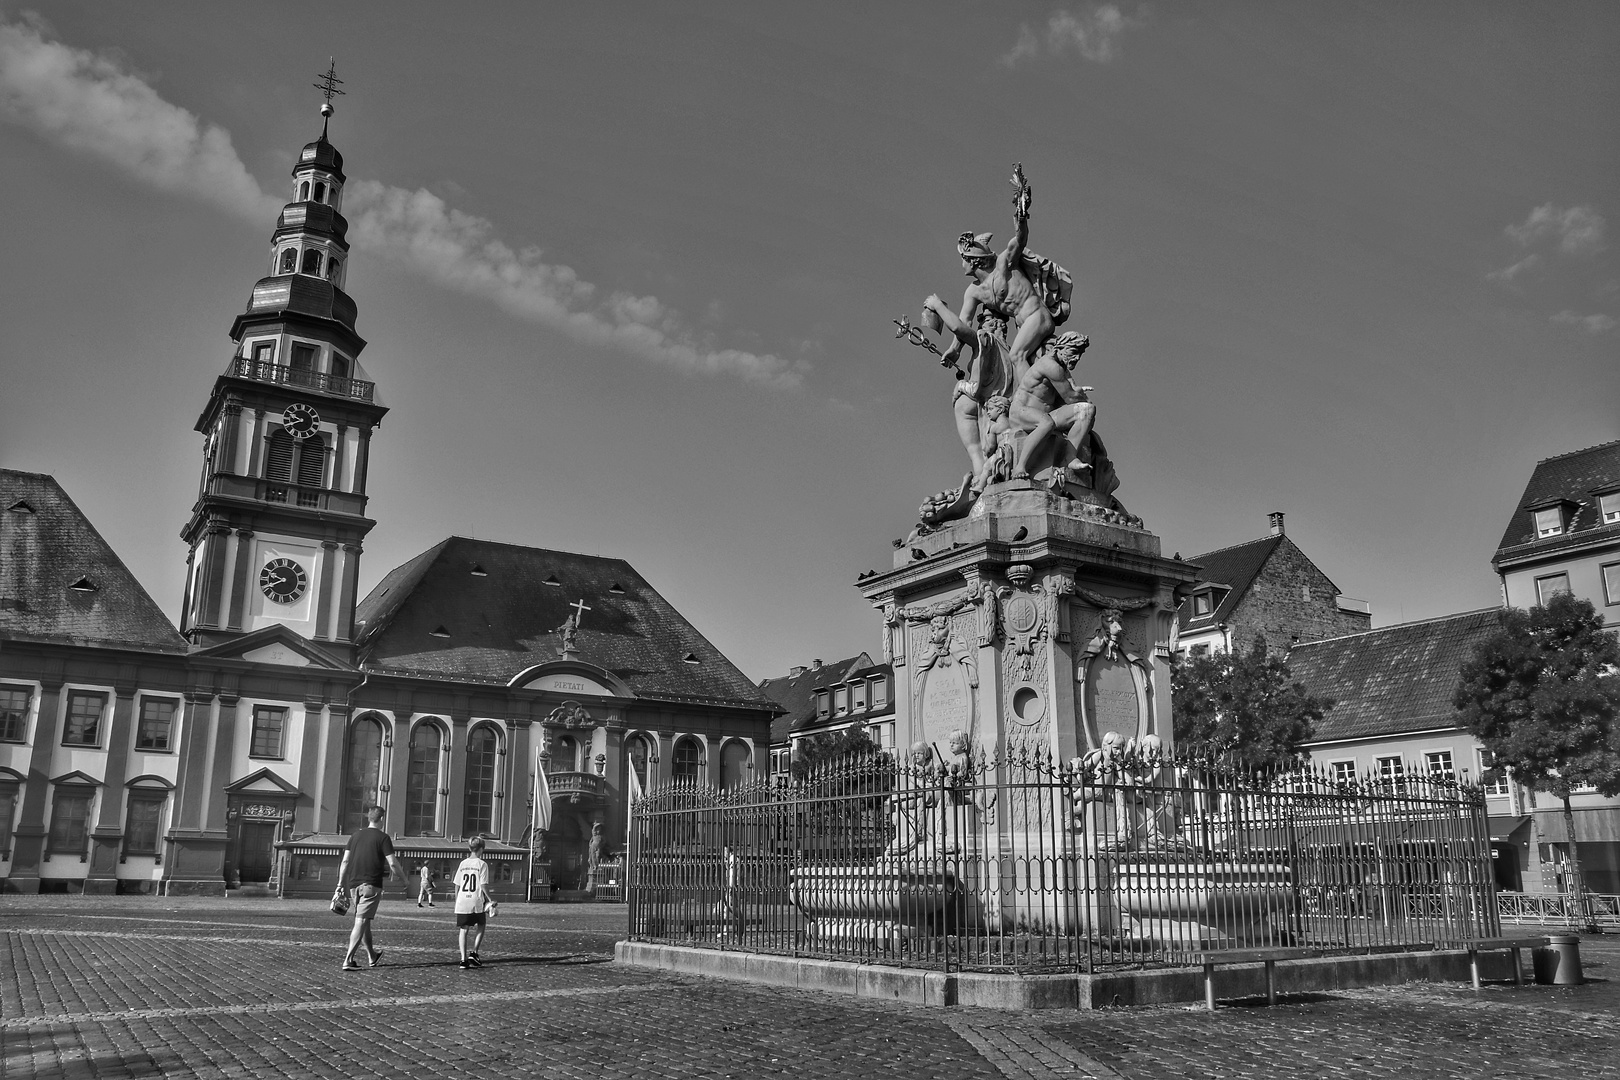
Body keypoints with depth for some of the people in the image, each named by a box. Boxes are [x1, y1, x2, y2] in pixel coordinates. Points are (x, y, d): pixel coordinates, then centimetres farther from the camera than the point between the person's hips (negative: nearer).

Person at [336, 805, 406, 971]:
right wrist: (404, 879, 5)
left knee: (364, 921, 17)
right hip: (371, 885, -6)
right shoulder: (382, 837, -6)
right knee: (361, 921, -6)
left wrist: (340, 884, 16)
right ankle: (348, 960, -13)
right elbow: (393, 864, -9)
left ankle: (372, 957, 31)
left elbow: (345, 861, 10)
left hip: (354, 883, 6)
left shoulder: (355, 836, 11)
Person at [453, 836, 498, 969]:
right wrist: (491, 900, -3)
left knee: (463, 930, 8)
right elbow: (483, 885, -10)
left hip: (462, 902, 3)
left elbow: (457, 885, 10)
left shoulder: (463, 863, 8)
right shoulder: (482, 864, -5)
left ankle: (464, 959, 1)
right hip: (477, 902, -3)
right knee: (480, 927, 17)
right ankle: (473, 953, 5)